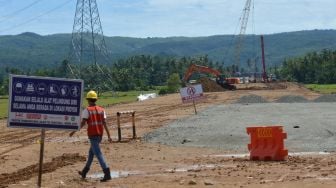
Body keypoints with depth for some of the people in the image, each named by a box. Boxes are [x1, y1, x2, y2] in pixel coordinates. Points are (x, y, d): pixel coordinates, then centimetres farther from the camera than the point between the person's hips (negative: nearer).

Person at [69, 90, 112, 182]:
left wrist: (74, 131, -6)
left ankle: (107, 173, -22)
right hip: (100, 135, 6)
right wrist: (109, 136, 1)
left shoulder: (87, 110, -6)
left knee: (98, 154, -10)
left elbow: (82, 123, -13)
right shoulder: (101, 109, 9)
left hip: (92, 135, -6)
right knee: (91, 152, 21)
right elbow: (105, 123, 2)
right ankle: (84, 172, 34)